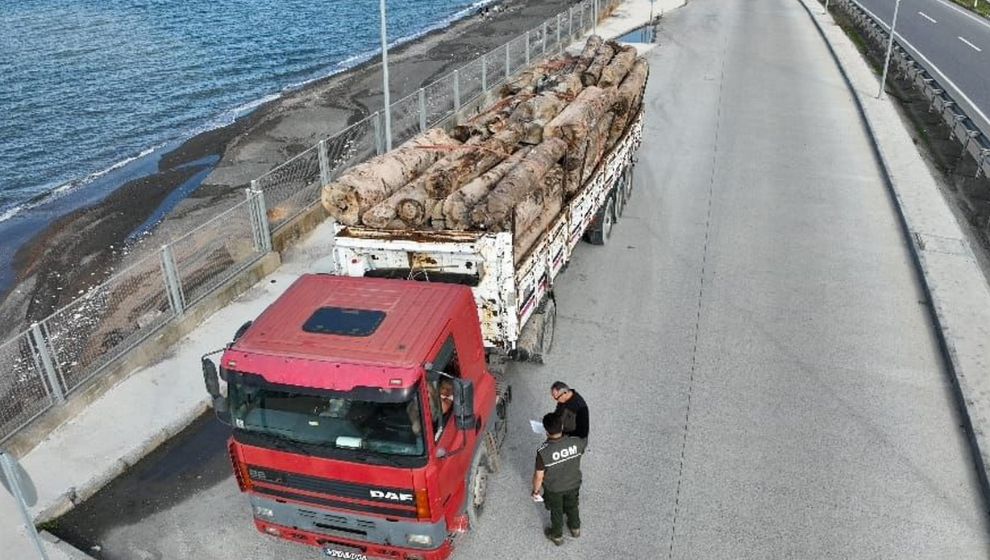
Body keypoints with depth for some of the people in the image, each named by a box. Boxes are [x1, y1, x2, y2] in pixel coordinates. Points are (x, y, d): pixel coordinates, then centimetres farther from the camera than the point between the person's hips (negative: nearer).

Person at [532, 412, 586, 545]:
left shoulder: (543, 452, -37)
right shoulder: (576, 442, -28)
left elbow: (539, 476, -22)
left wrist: (535, 491, -2)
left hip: (553, 488, -2)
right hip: (573, 484, 3)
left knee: (556, 511, 26)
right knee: (572, 506, 32)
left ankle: (557, 536, 51)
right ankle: (575, 529, 57)